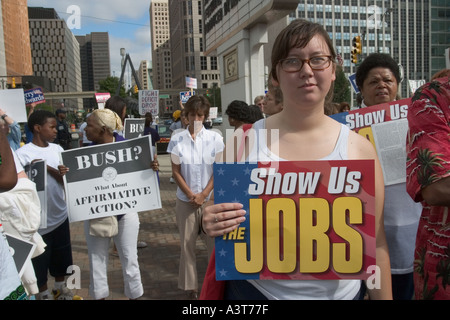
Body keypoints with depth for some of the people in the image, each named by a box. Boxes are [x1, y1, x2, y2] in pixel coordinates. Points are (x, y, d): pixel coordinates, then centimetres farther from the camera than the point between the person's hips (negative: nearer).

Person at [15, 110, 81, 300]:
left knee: (61, 256, 19)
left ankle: (60, 288, 39)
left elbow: (67, 179, -5)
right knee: (39, 259, 10)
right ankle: (44, 293, 30)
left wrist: (48, 168, -19)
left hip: (60, 215, 5)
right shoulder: (23, 153, -12)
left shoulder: (57, 149, 3)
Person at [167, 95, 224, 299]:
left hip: (211, 197, -1)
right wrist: (190, 194, -7)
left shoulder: (215, 137, 0)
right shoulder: (177, 139, 2)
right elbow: (176, 172, 3)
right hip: (186, 199, 1)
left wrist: (204, 194, -8)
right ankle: (190, 286, 18)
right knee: (187, 243, 6)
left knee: (215, 242, 0)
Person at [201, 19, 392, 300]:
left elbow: (375, 243, -1)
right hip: (255, 290, 0)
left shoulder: (359, 148, -7)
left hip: (340, 291, 1)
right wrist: (212, 226, -20)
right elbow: (219, 219, 1)